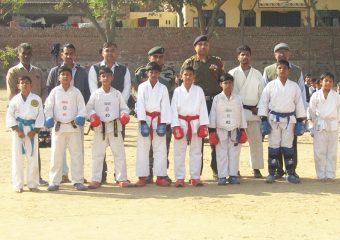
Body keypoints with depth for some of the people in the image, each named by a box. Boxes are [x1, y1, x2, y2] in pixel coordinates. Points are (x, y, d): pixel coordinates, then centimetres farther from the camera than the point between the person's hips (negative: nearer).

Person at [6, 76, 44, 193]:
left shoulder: (37, 99, 2)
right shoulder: (15, 99, 2)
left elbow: (40, 116, 2)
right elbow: (10, 116, 1)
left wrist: (34, 131, -7)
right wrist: (17, 130, -8)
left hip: (32, 130, 0)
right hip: (18, 129, 0)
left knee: (33, 157, 2)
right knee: (18, 158, 2)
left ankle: (33, 184, 12)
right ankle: (18, 185, 9)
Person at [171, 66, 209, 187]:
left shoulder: (199, 90, 3)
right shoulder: (178, 91, 2)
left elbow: (203, 108, 2)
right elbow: (174, 109, -1)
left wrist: (203, 125, -4)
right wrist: (175, 125, -9)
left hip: (195, 123, 1)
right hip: (181, 123, -1)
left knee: (196, 151, 6)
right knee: (179, 152, 2)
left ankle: (195, 177, 13)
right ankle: (179, 178, 8)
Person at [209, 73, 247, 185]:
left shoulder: (238, 98, 5)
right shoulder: (217, 99, 1)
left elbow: (242, 114, 8)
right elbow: (213, 115, 1)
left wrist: (243, 130, 5)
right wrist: (212, 131, -3)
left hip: (235, 131, 2)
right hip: (221, 131, -1)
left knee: (234, 154, 4)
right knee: (221, 154, 0)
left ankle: (233, 175, 12)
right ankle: (222, 176, 5)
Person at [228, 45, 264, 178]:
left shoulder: (257, 74, 10)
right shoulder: (233, 73, 4)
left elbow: (262, 93, 9)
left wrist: (259, 108, 1)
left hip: (253, 111, 2)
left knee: (256, 140, 2)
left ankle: (256, 168, 12)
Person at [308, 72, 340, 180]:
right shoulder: (316, 96, 0)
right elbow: (311, 112, 3)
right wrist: (312, 127, 0)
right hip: (319, 125, -1)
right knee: (319, 152, 1)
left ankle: (330, 174, 11)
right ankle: (321, 174, 9)